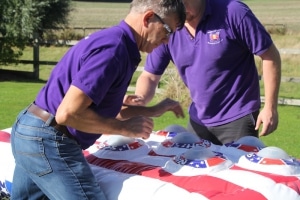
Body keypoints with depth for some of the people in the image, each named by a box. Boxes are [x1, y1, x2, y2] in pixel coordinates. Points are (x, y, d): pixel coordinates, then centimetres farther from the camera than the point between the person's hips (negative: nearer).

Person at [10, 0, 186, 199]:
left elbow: (102, 107, 23)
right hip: (48, 140, -11)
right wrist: (125, 128, -15)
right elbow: (68, 113, -26)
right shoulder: (113, 47, -20)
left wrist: (153, 111, 20)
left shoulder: (113, 40, 13)